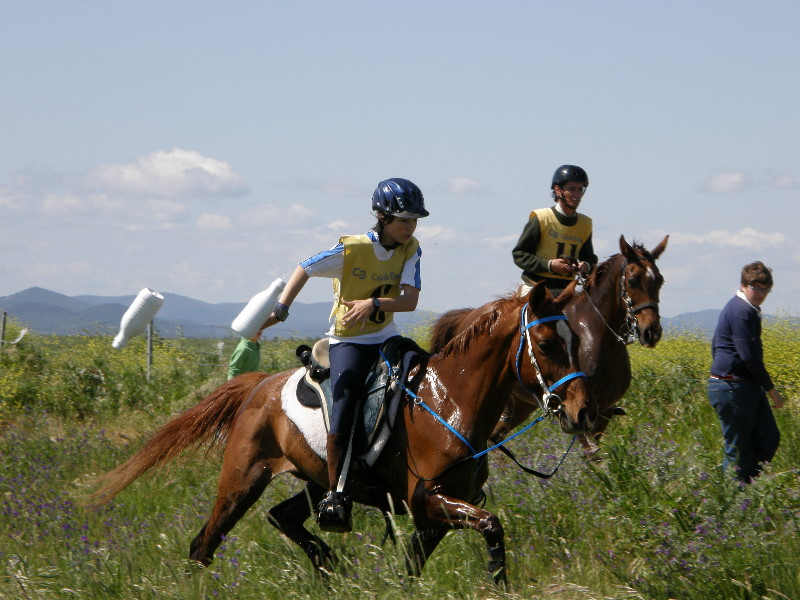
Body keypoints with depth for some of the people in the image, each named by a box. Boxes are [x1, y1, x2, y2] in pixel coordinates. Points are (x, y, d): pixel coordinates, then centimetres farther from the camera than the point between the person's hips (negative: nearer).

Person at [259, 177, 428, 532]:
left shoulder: (410, 250, -3)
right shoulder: (351, 250, -14)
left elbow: (410, 301, -14)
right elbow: (304, 269, -5)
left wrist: (374, 303, -30)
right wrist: (280, 310, -11)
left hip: (386, 339, 5)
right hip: (348, 342, -5)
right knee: (343, 415, -19)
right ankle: (335, 496, -8)